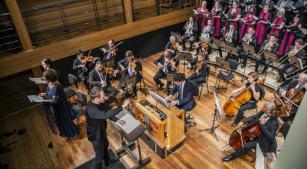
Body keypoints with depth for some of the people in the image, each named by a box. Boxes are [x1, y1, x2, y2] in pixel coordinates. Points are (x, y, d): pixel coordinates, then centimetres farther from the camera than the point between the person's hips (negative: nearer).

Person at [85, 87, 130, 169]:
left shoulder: (100, 103, -14)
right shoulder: (90, 109, -40)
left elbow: (107, 112, 2)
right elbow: (106, 115, -52)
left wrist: (117, 120, -10)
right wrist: (122, 107, -50)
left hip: (101, 131, 9)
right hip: (95, 135, -9)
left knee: (105, 146, 32)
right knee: (100, 155, 13)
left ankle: (107, 161, 59)